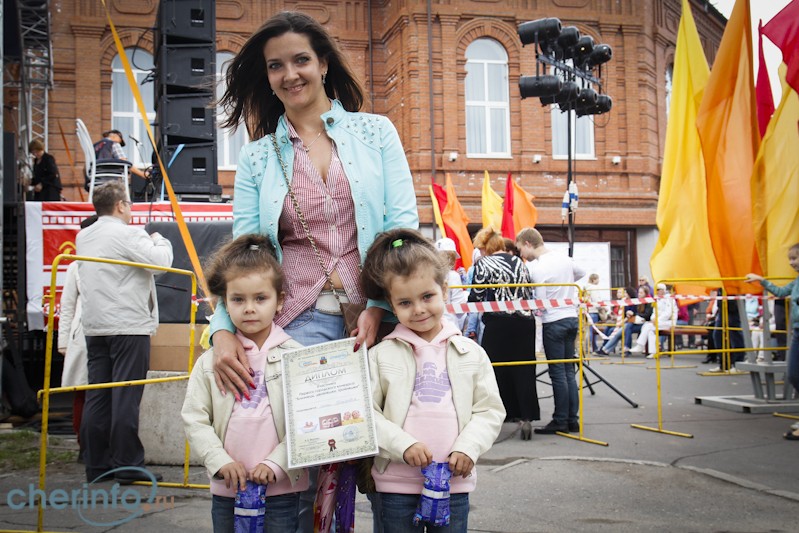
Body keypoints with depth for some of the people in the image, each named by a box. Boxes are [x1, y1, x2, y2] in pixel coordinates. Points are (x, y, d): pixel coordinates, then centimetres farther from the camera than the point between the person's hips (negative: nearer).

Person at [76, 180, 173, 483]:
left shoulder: (83, 237, 14)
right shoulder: (128, 234, -11)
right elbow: (161, 261, -18)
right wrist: (159, 240, 4)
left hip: (95, 327, 7)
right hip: (128, 326, -7)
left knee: (97, 396, 9)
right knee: (126, 397, -4)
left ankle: (96, 464, 15)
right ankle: (128, 466, 0)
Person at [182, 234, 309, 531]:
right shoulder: (211, 360, 1)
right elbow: (194, 419, 1)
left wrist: (276, 464, -15)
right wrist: (221, 461, -10)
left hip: (280, 488, -2)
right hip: (227, 488, 2)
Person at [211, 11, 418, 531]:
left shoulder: (376, 132, 10)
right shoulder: (258, 158, 12)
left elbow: (403, 224, 2)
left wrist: (378, 306, -10)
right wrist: (224, 329, -11)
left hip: (378, 315, 0)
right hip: (303, 319, 1)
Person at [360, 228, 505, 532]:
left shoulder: (471, 353, 3)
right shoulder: (381, 355, -2)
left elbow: (489, 410, 3)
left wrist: (468, 448, -12)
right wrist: (403, 444, -17)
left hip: (454, 481, 1)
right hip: (398, 484, -1)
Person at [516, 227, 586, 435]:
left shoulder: (537, 268, -15)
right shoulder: (564, 259, 6)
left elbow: (540, 303, -15)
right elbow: (581, 273, 26)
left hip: (553, 322, -7)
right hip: (571, 317, 7)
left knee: (557, 373, -1)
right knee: (568, 371, 11)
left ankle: (561, 421, 3)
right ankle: (572, 419, 14)